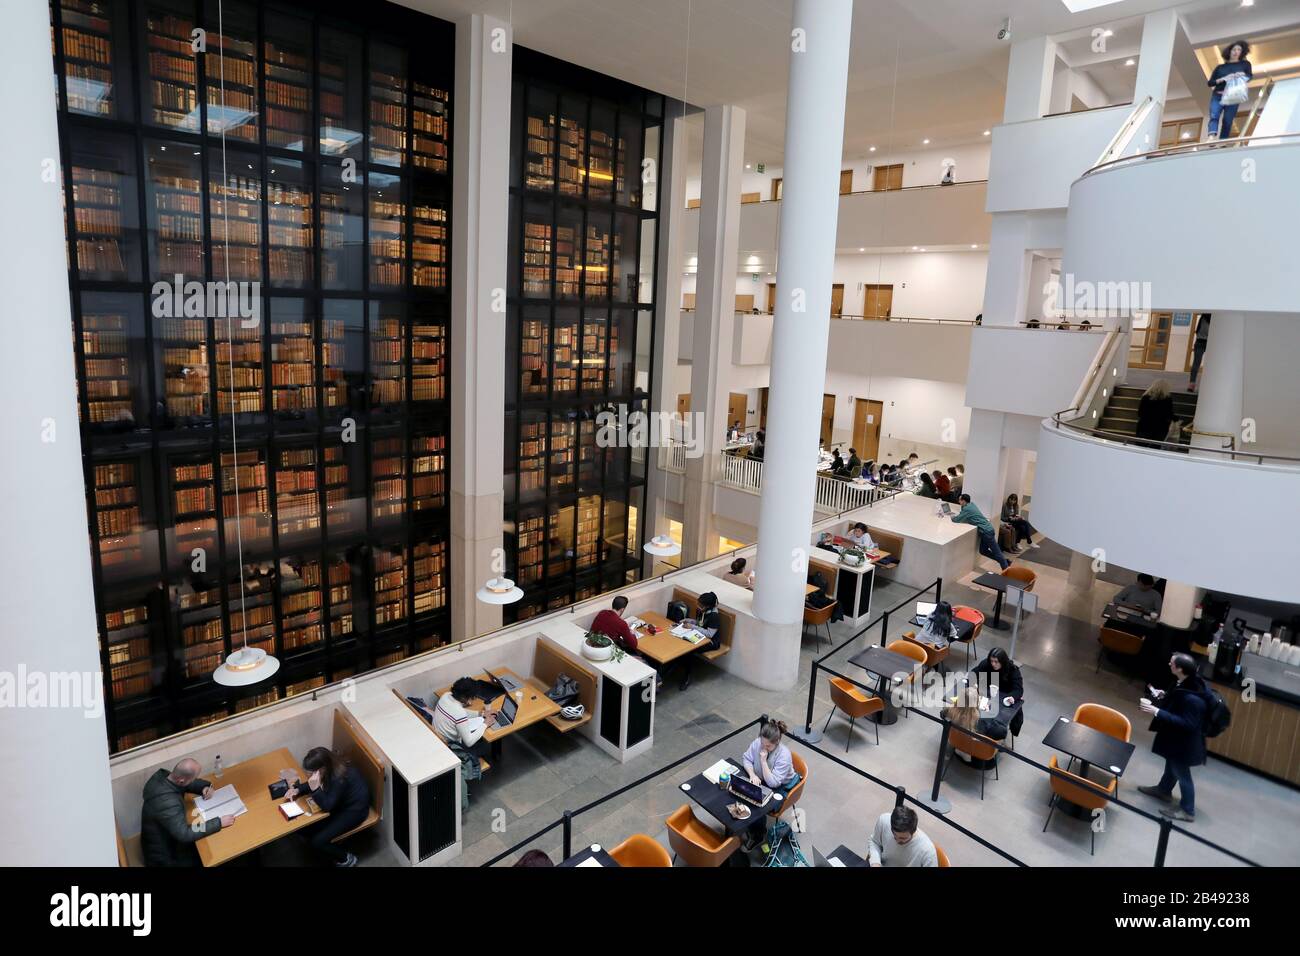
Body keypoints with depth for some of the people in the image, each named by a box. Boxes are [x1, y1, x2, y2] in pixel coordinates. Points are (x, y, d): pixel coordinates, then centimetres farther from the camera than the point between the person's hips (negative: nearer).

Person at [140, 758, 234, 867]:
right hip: (163, 856, -8)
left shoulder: (161, 775, -15)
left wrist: (205, 786, -11)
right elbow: (185, 835, -39)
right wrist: (219, 823, -33)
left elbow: (187, 784, 6)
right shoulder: (168, 803, -40)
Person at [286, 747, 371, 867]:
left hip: (354, 809, -8)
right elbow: (312, 783, 7)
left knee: (317, 842, -13)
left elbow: (327, 806, -27)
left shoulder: (340, 777, -36)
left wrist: (315, 788, -39)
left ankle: (347, 859, 11)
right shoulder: (330, 766, -14)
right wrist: (297, 789, -10)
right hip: (340, 801, 8)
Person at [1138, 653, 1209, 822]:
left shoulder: (1192, 698, -37)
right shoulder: (1187, 683, -8)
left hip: (1184, 742, -9)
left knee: (1181, 773, 9)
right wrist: (1164, 696, -1)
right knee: (1172, 764, 29)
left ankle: (1187, 811, 28)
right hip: (1176, 737, 9)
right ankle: (1164, 790, 51)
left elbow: (1186, 723, -33)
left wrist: (1157, 712, -34)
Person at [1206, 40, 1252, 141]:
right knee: (1214, 116, -26)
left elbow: (1250, 76, 8)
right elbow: (1209, 83, 12)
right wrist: (1221, 79, -7)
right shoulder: (1220, 67, 20)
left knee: (1227, 122, -11)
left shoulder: (1245, 64, 19)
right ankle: (1211, 138, -48)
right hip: (1218, 95, 0)